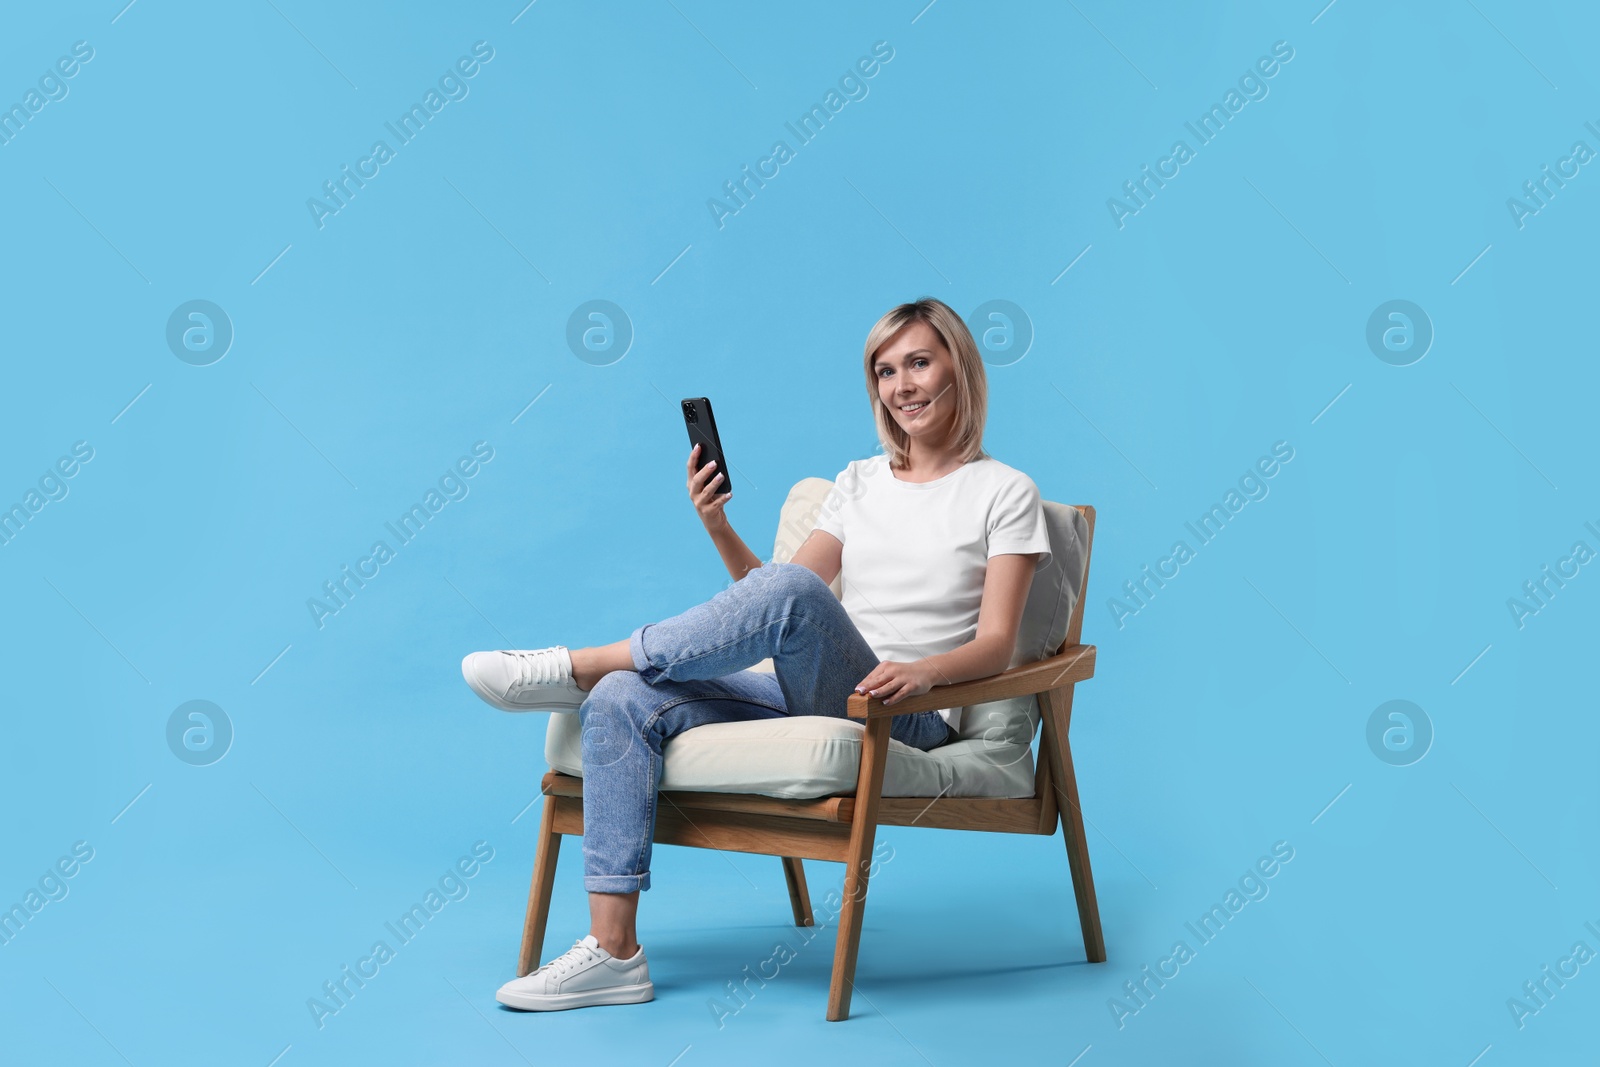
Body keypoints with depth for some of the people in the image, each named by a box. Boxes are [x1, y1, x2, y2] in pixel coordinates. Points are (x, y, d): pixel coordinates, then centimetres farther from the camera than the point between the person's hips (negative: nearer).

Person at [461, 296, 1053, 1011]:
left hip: (907, 719, -5)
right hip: (809, 698, 6)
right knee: (623, 701, -19)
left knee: (789, 588, -35)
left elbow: (996, 645, -5)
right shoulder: (859, 481, 20)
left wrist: (923, 671, -25)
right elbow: (768, 600, 14)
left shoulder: (1004, 492, 5)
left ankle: (575, 666, -19)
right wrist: (719, 528, -2)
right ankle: (613, 954, -21)